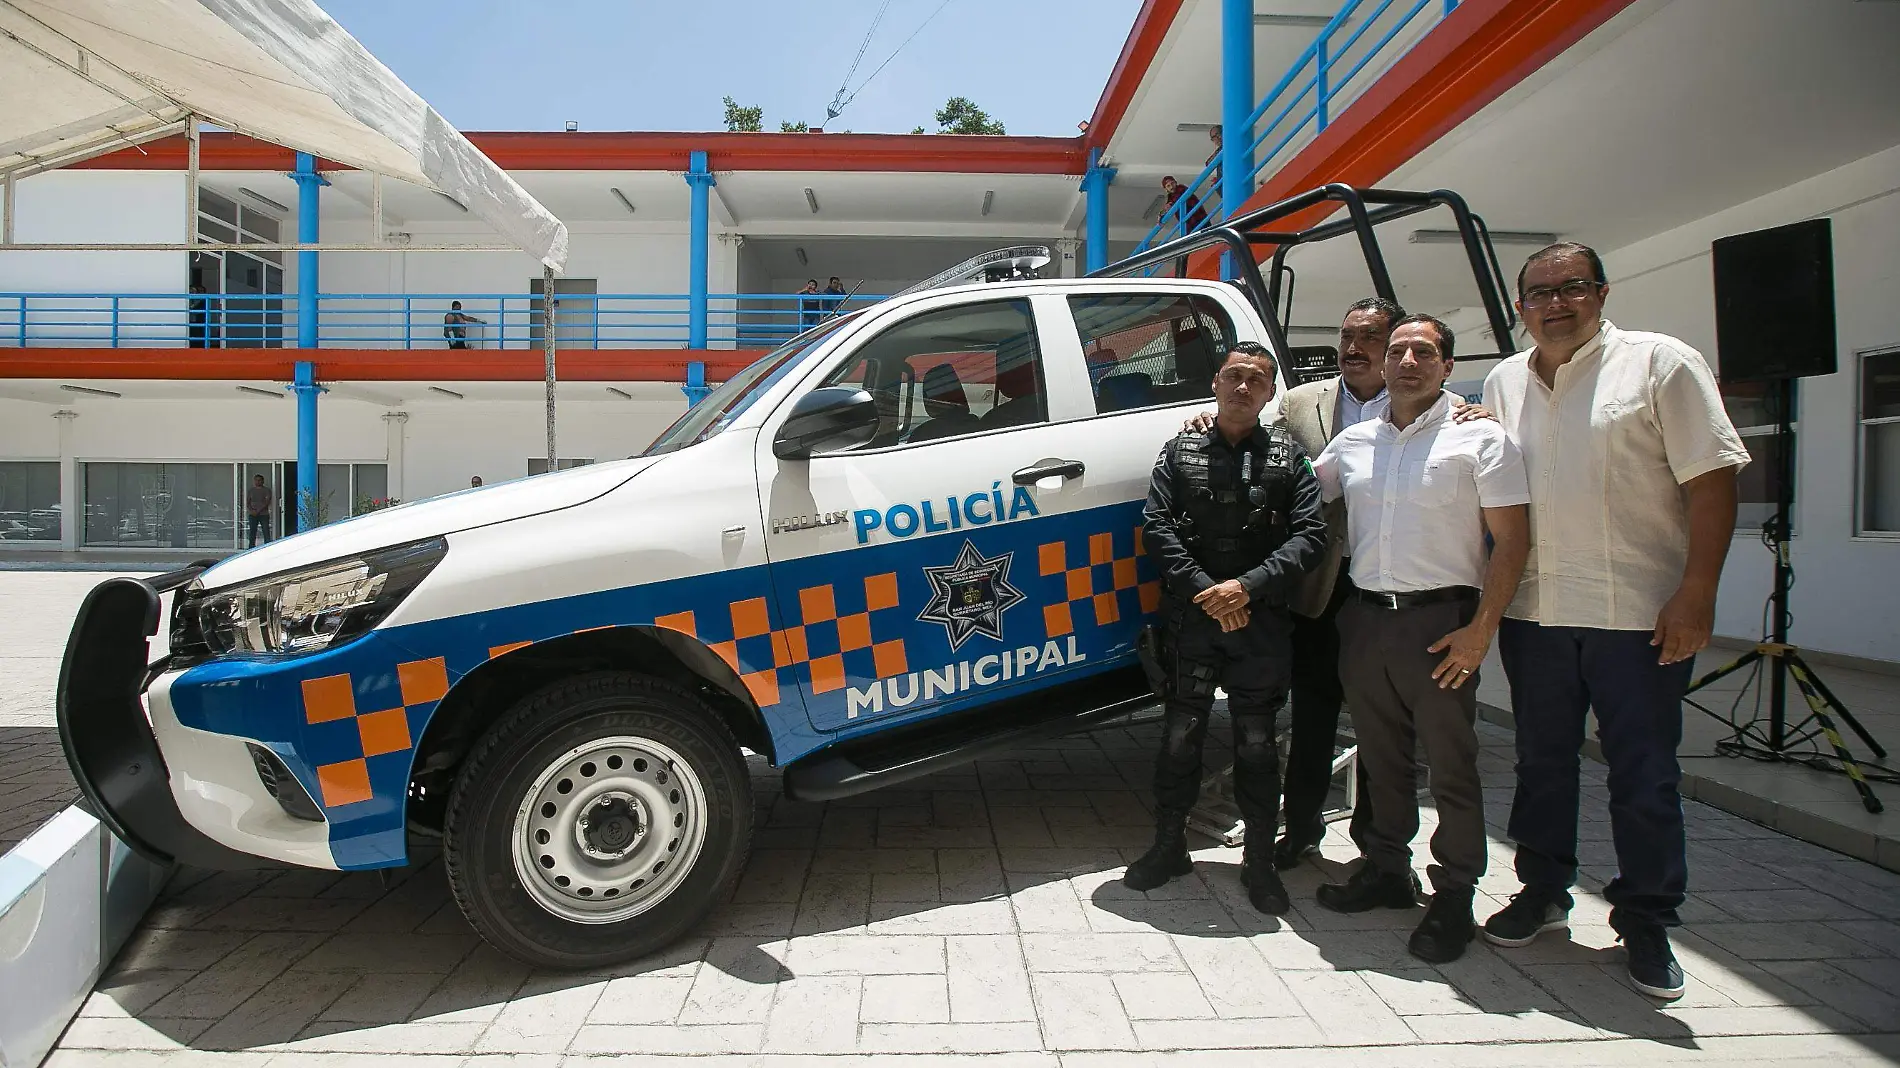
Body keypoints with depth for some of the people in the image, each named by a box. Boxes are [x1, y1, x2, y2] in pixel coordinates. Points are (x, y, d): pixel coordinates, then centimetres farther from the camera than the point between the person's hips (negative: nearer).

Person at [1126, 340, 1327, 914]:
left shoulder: (1288, 456, 5)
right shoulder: (1181, 451, 6)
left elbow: (1310, 534, -2)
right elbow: (1156, 526, -2)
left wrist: (1247, 586, -15)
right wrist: (1205, 590, -12)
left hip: (1262, 621, 0)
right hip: (1192, 616, 0)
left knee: (1256, 742, 7)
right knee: (1180, 735, 7)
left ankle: (1259, 860, 20)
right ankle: (1169, 846, 23)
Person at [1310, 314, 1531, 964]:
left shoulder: (1478, 439, -3)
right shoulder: (1353, 442, 11)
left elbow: (1512, 540, -6)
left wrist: (1480, 630, -13)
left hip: (1439, 622, -4)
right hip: (1363, 618, 5)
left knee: (1451, 765, 3)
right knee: (1380, 758, 15)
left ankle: (1454, 897, 16)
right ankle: (1386, 870, 29)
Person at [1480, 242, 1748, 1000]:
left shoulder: (1661, 363, -2)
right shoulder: (1503, 382, 11)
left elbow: (1711, 479, -7)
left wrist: (1696, 593, -14)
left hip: (1639, 613, -4)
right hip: (1533, 611, 4)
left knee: (1645, 774, 4)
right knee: (1541, 761, 14)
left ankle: (1645, 922, 20)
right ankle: (1542, 893, 30)